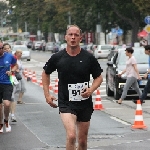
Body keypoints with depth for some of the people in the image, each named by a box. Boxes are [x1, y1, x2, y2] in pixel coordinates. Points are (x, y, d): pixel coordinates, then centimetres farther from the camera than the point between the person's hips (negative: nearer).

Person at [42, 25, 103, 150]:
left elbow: (99, 77, 7)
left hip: (85, 103, 2)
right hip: (66, 103, -2)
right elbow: (46, 73, 14)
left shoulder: (88, 58, -3)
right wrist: (47, 94, 6)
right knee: (71, 136, -22)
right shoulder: (57, 57, -3)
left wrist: (91, 89, -13)